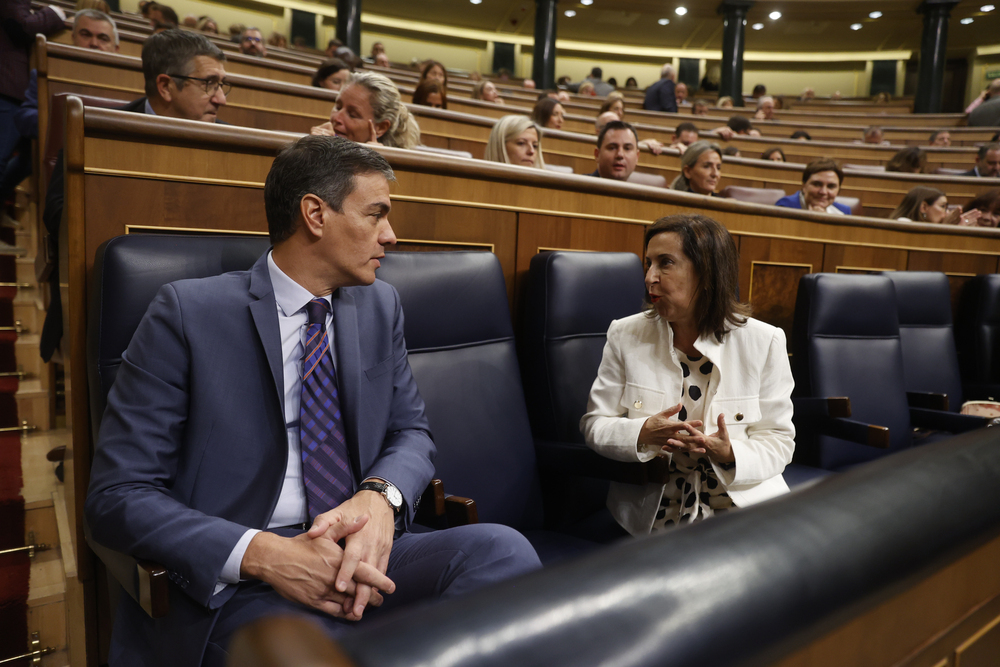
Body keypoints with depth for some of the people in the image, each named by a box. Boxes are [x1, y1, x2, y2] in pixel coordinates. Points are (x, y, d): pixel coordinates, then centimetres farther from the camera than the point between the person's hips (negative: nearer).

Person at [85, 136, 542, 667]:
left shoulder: (380, 306, 10)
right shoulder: (187, 312, -6)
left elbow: (411, 432, 11)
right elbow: (117, 495, -8)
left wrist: (381, 498, -14)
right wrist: (263, 554, -24)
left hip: (355, 558, 6)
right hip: (229, 581, -5)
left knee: (502, 548, -22)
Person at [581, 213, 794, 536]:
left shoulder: (764, 342, -2)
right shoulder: (625, 335, 1)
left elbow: (778, 441, 1)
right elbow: (594, 424, 2)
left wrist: (730, 455, -21)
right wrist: (642, 434, -19)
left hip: (743, 501, 2)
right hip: (652, 508, -2)